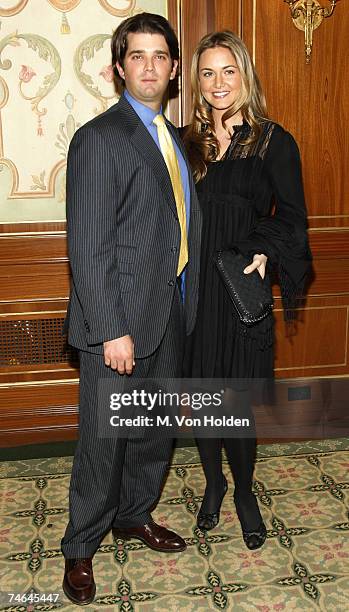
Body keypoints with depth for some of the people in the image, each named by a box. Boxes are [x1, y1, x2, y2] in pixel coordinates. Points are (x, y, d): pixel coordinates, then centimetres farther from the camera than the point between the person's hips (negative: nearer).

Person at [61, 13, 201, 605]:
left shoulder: (174, 137, 13)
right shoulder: (99, 138, -11)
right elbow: (88, 246, -17)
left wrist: (187, 302, 11)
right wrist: (111, 330, -20)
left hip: (172, 315, 8)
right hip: (120, 318, -7)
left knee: (157, 428, 19)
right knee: (103, 440, 5)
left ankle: (134, 514, 42)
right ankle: (79, 548, 26)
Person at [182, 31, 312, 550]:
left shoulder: (273, 141, 0)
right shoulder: (187, 142, 9)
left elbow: (291, 216, -1)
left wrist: (264, 250, -20)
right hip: (192, 288, 3)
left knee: (236, 401, 1)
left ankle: (244, 493, 27)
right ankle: (213, 484, 35)